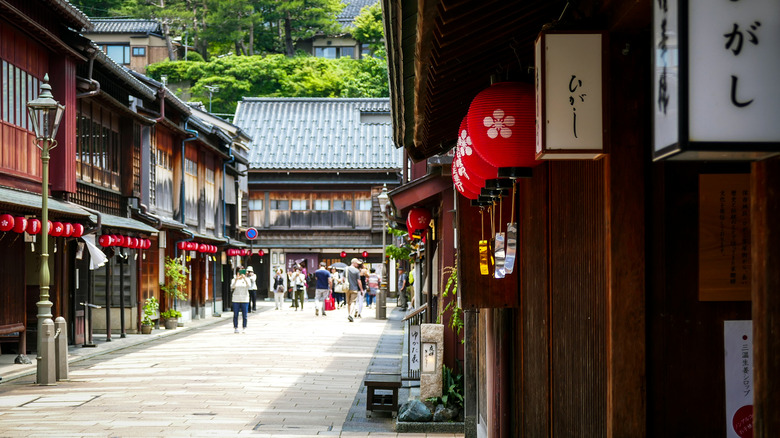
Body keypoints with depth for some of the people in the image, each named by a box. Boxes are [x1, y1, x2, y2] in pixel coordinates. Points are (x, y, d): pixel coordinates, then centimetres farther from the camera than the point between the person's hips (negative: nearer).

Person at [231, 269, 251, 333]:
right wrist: (236, 280, -30)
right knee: (235, 315, -1)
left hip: (244, 299, 0)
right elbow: (232, 287, -15)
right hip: (236, 299, 0)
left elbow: (248, 285, -18)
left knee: (244, 315, -1)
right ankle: (235, 328, 5)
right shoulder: (234, 280, 3)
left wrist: (245, 279, -33)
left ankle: (244, 328, 6)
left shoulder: (247, 279, 2)